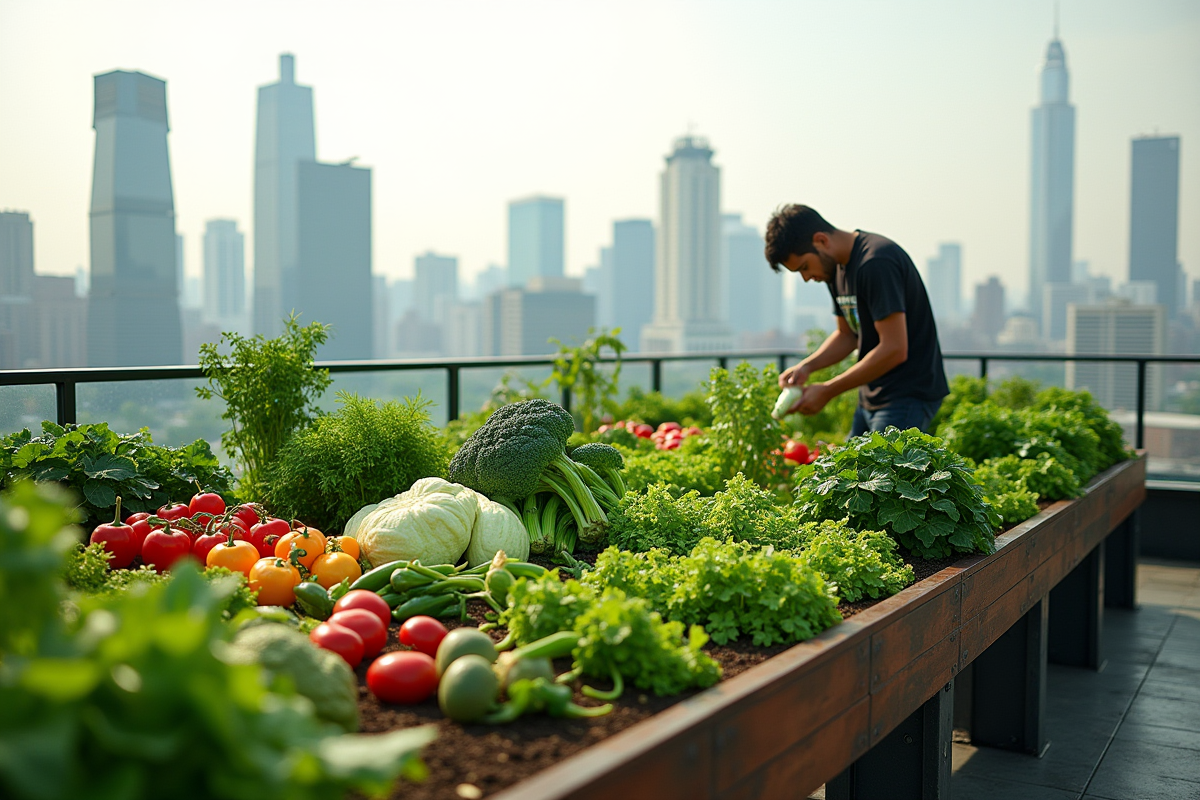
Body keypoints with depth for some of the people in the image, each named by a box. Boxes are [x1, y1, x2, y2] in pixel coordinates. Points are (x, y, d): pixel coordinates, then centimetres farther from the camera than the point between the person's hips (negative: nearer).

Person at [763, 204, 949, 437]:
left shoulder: (876, 263, -20)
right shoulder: (838, 267, 10)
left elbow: (894, 349, -23)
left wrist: (827, 391, -18)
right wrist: (806, 367, 1)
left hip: (909, 397, -9)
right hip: (871, 398, 9)